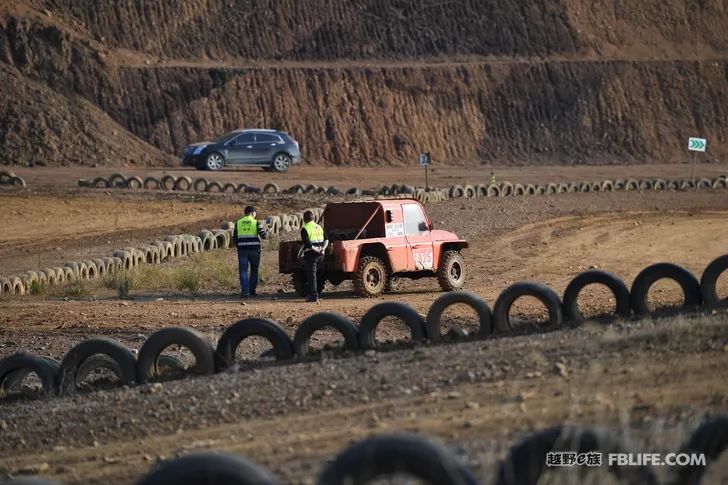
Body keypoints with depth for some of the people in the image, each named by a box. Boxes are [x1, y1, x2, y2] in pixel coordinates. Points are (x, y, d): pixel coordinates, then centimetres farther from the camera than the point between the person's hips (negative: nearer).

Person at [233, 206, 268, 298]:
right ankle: (252, 290, 16)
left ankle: (245, 291, -10)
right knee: (254, 271, 13)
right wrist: (267, 231, 17)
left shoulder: (238, 223, 7)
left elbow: (234, 238, 11)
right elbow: (263, 235, -5)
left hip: (242, 250, 1)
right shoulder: (256, 223, -2)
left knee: (243, 271, 1)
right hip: (254, 250, -1)